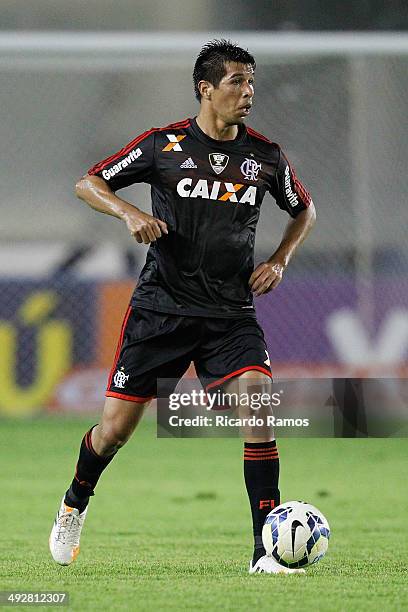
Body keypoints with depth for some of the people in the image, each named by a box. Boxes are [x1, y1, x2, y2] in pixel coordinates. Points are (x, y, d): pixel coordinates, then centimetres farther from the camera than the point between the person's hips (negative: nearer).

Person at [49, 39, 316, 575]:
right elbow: (88, 183, 5)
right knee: (116, 428, 2)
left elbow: (304, 210, 22)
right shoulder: (164, 144, -3)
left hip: (232, 314, 1)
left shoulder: (265, 157, 4)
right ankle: (74, 506, 35)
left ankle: (266, 550, -17)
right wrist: (130, 213, -14)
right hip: (161, 306, -1)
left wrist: (280, 260, 5)